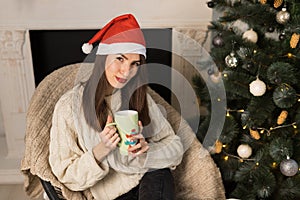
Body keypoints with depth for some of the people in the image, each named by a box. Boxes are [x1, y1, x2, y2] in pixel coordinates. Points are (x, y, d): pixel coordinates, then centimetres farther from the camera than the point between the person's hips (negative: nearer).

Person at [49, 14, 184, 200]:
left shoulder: (139, 97, 4)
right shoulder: (69, 105, -7)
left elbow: (175, 147, 3)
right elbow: (65, 175, -3)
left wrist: (146, 149, -17)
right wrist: (100, 151, -19)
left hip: (151, 182, 3)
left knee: (159, 173, -28)